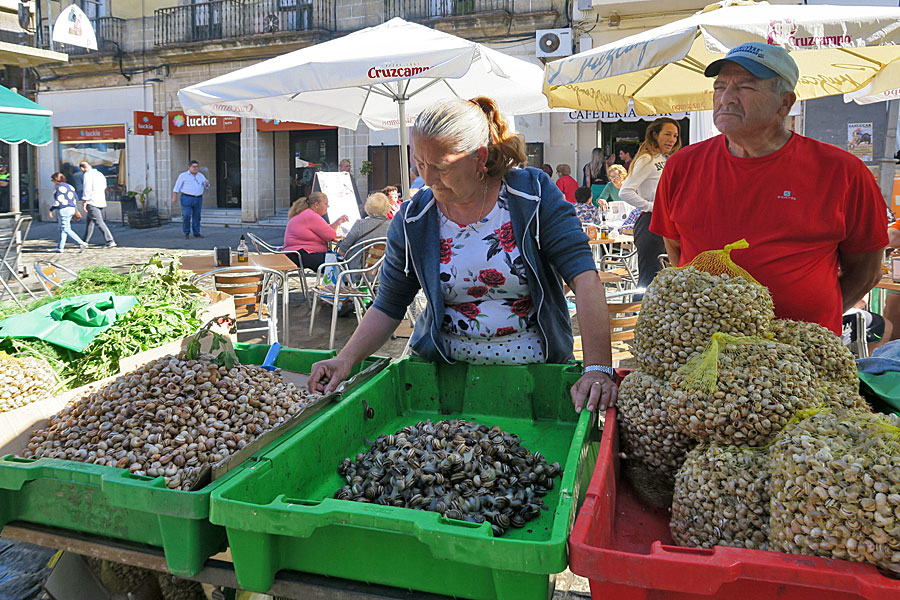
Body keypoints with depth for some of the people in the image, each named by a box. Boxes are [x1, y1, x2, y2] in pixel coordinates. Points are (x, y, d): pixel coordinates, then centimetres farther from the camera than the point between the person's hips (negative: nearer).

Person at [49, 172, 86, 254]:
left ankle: (81, 243, -16)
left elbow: (58, 201, -17)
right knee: (62, 229, 14)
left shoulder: (59, 188, -13)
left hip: (63, 210, -9)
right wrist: (76, 210, 26)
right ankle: (60, 248, 16)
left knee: (66, 229, -6)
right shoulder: (69, 186, 13)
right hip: (71, 209, 9)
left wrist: (51, 210, -10)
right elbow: (75, 198, 17)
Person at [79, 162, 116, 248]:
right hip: (101, 201, 9)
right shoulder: (100, 174, 15)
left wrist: (84, 202, -12)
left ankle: (110, 241, -18)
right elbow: (104, 187, 21)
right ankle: (85, 241, 25)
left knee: (99, 222, -11)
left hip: (92, 202, -9)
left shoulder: (88, 175, -9)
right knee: (89, 221, 19)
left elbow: (87, 189, -14)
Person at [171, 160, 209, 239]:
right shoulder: (183, 175, -2)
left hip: (198, 199, 4)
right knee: (186, 216, -8)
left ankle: (196, 233, 14)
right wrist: (174, 197, -7)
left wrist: (207, 183, -11)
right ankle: (186, 233, 4)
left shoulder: (201, 176, 9)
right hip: (187, 199, -4)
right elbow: (177, 186, -1)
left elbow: (206, 186, 12)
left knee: (197, 216, 7)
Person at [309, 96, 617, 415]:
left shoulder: (535, 195, -7)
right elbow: (388, 307, 6)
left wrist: (597, 369, -25)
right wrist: (346, 359, -10)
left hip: (537, 369, -1)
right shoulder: (412, 221, -1)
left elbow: (584, 277, -14)